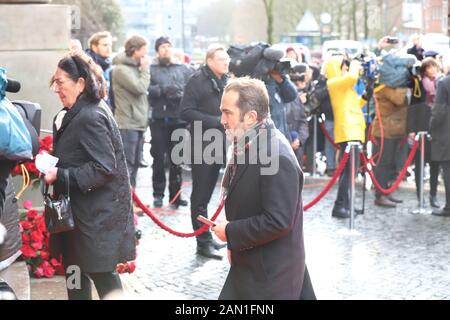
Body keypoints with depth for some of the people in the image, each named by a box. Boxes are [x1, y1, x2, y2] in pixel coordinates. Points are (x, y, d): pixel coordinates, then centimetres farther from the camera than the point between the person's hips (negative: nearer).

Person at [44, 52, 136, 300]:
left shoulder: (91, 117, -21)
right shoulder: (74, 114, 10)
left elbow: (104, 168, -25)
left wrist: (60, 176, -23)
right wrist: (52, 164, 3)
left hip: (97, 214, -10)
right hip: (81, 211, 10)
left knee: (102, 273, 0)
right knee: (74, 269, 17)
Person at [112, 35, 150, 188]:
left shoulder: (135, 67, 17)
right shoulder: (121, 69, -11)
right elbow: (140, 88, -20)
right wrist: (145, 69, -8)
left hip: (138, 124, 9)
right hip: (127, 124, -9)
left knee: (135, 164, 14)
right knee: (127, 164, -8)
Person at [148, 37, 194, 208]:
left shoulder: (183, 69, 11)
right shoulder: (151, 69, 4)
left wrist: (181, 93, -13)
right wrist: (162, 89, -18)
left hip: (178, 119, 2)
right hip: (158, 119, -2)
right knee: (158, 158, 2)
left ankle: (175, 194, 16)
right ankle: (158, 194, 12)